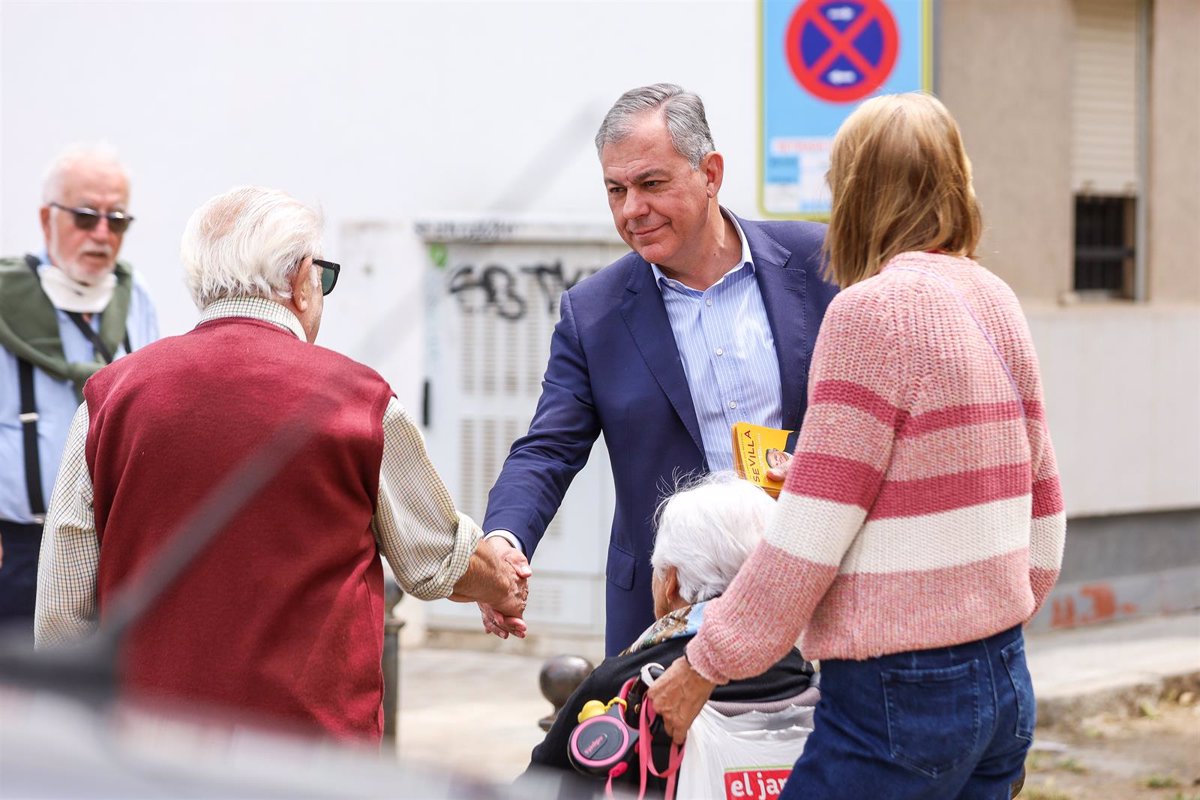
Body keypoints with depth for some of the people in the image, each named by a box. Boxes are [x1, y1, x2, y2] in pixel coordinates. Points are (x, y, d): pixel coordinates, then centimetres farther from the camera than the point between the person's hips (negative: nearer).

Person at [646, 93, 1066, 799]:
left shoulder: (874, 309, -13)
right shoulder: (998, 301, 11)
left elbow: (809, 537, -15)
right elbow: (1043, 513, 16)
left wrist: (706, 666, -8)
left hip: (899, 695, -8)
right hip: (1005, 685, 8)